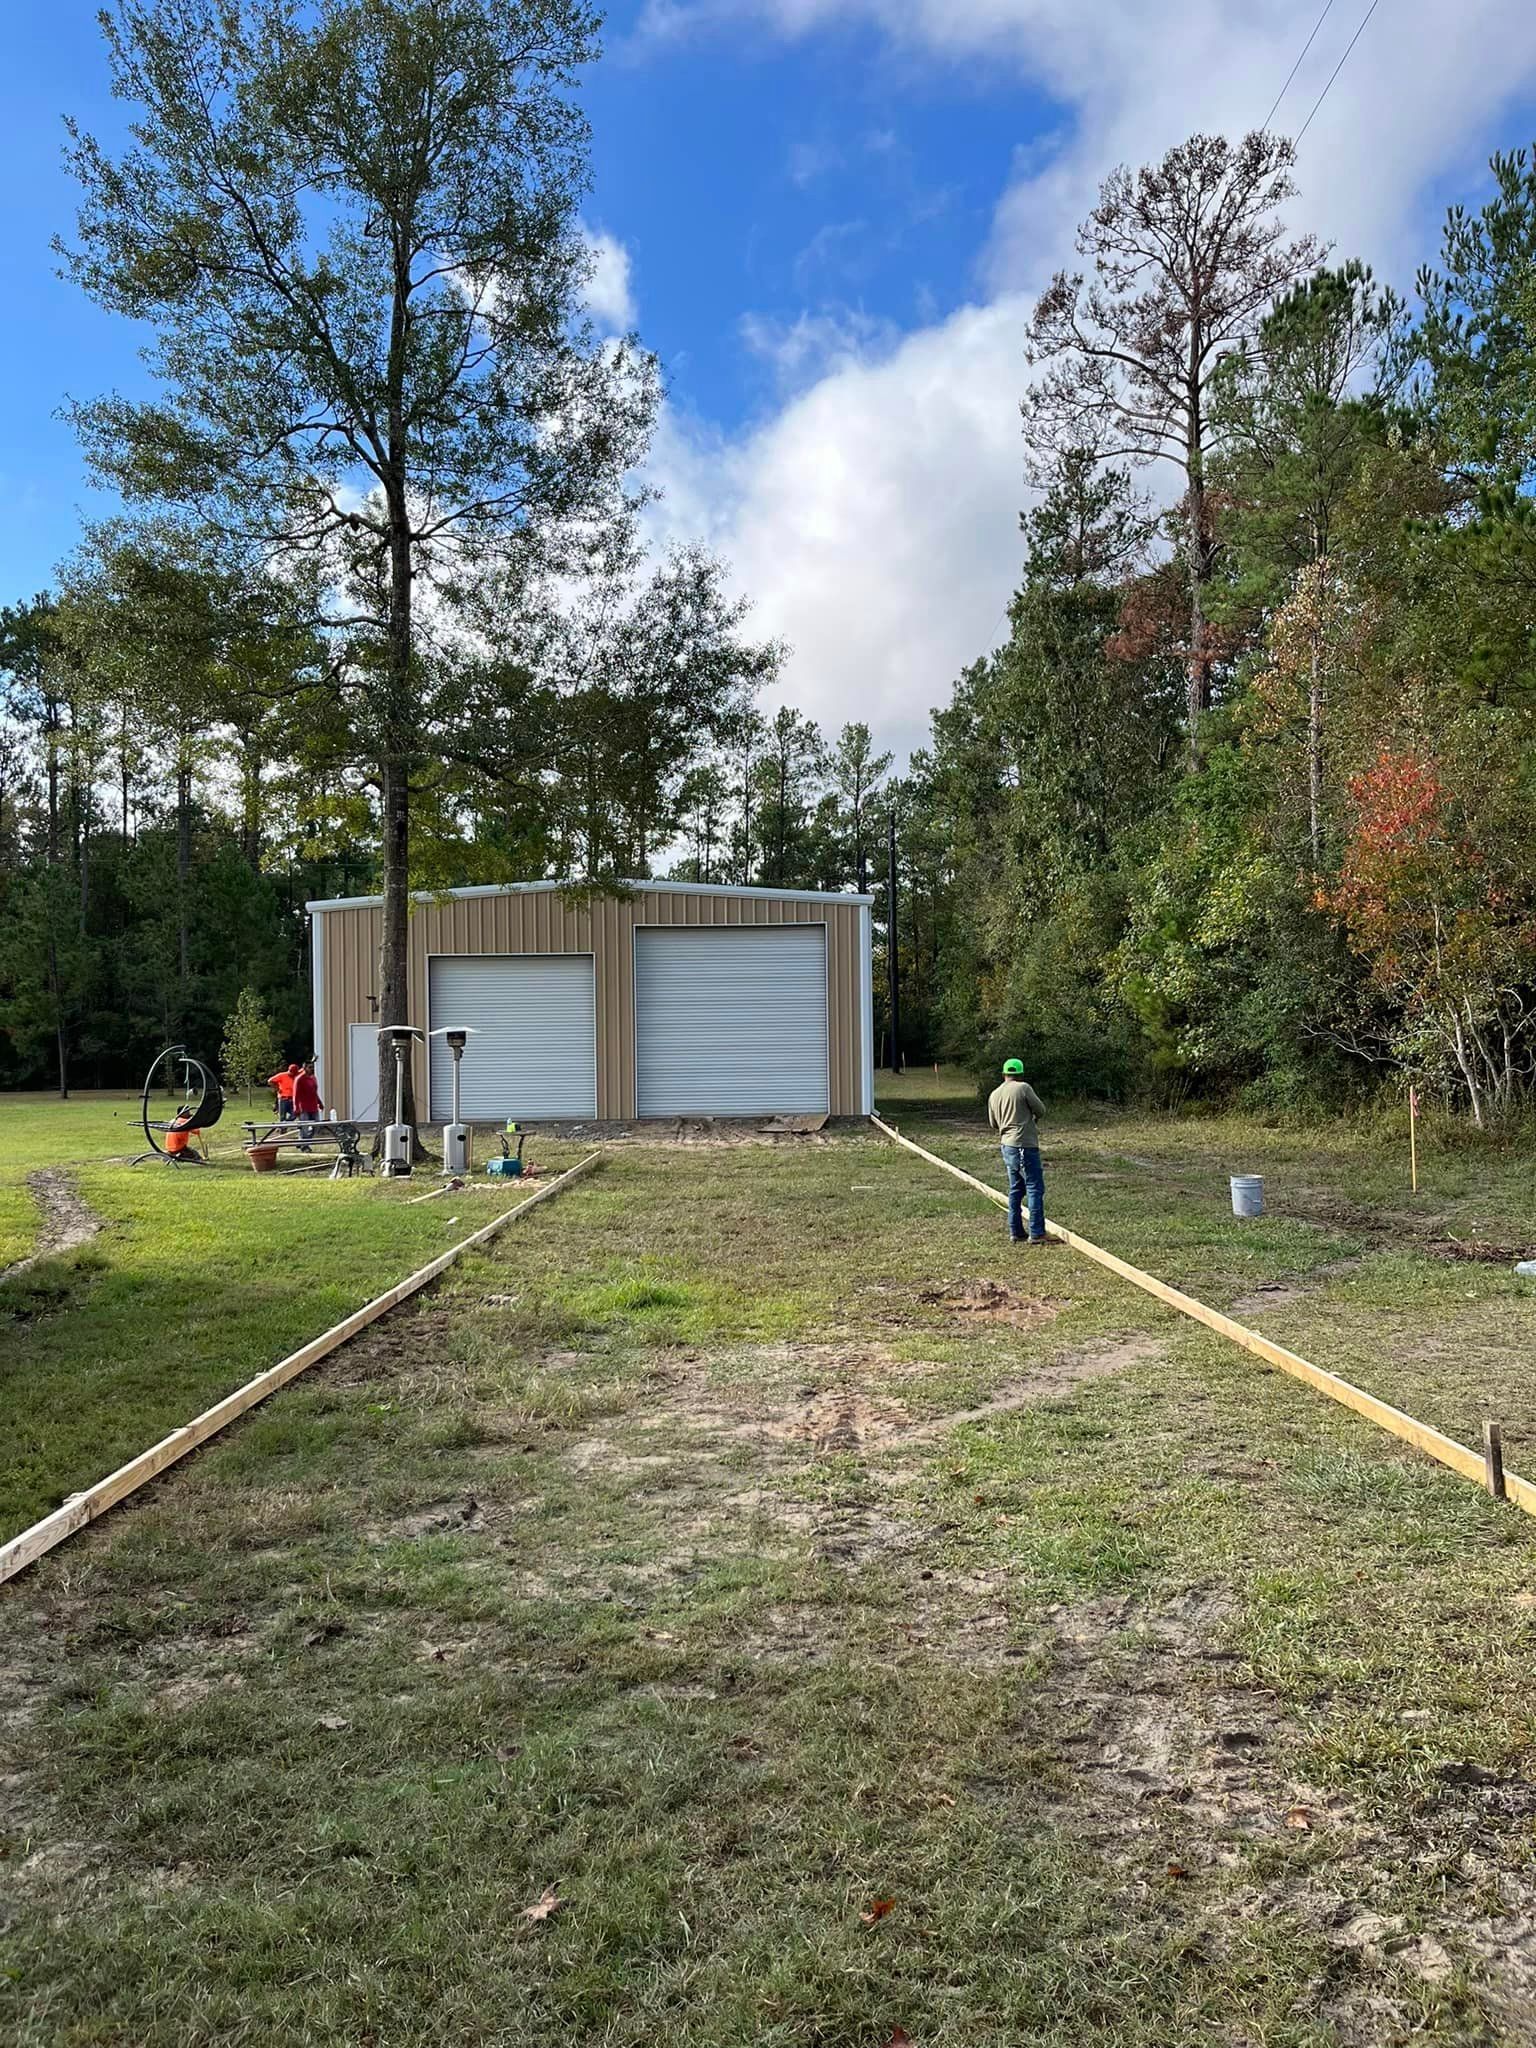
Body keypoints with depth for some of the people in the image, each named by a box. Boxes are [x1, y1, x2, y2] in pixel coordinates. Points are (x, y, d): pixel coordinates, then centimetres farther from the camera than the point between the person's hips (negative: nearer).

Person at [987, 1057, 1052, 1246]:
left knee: (1015, 1189, 15)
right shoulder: (1023, 1088, -10)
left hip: (1007, 1146, 7)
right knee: (1035, 1188, -4)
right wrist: (1034, 1119, 17)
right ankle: (1037, 1233, -7)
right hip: (1025, 1145, -7)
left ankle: (1015, 1232, 16)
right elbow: (1041, 1110, -4)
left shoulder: (994, 1095, 10)